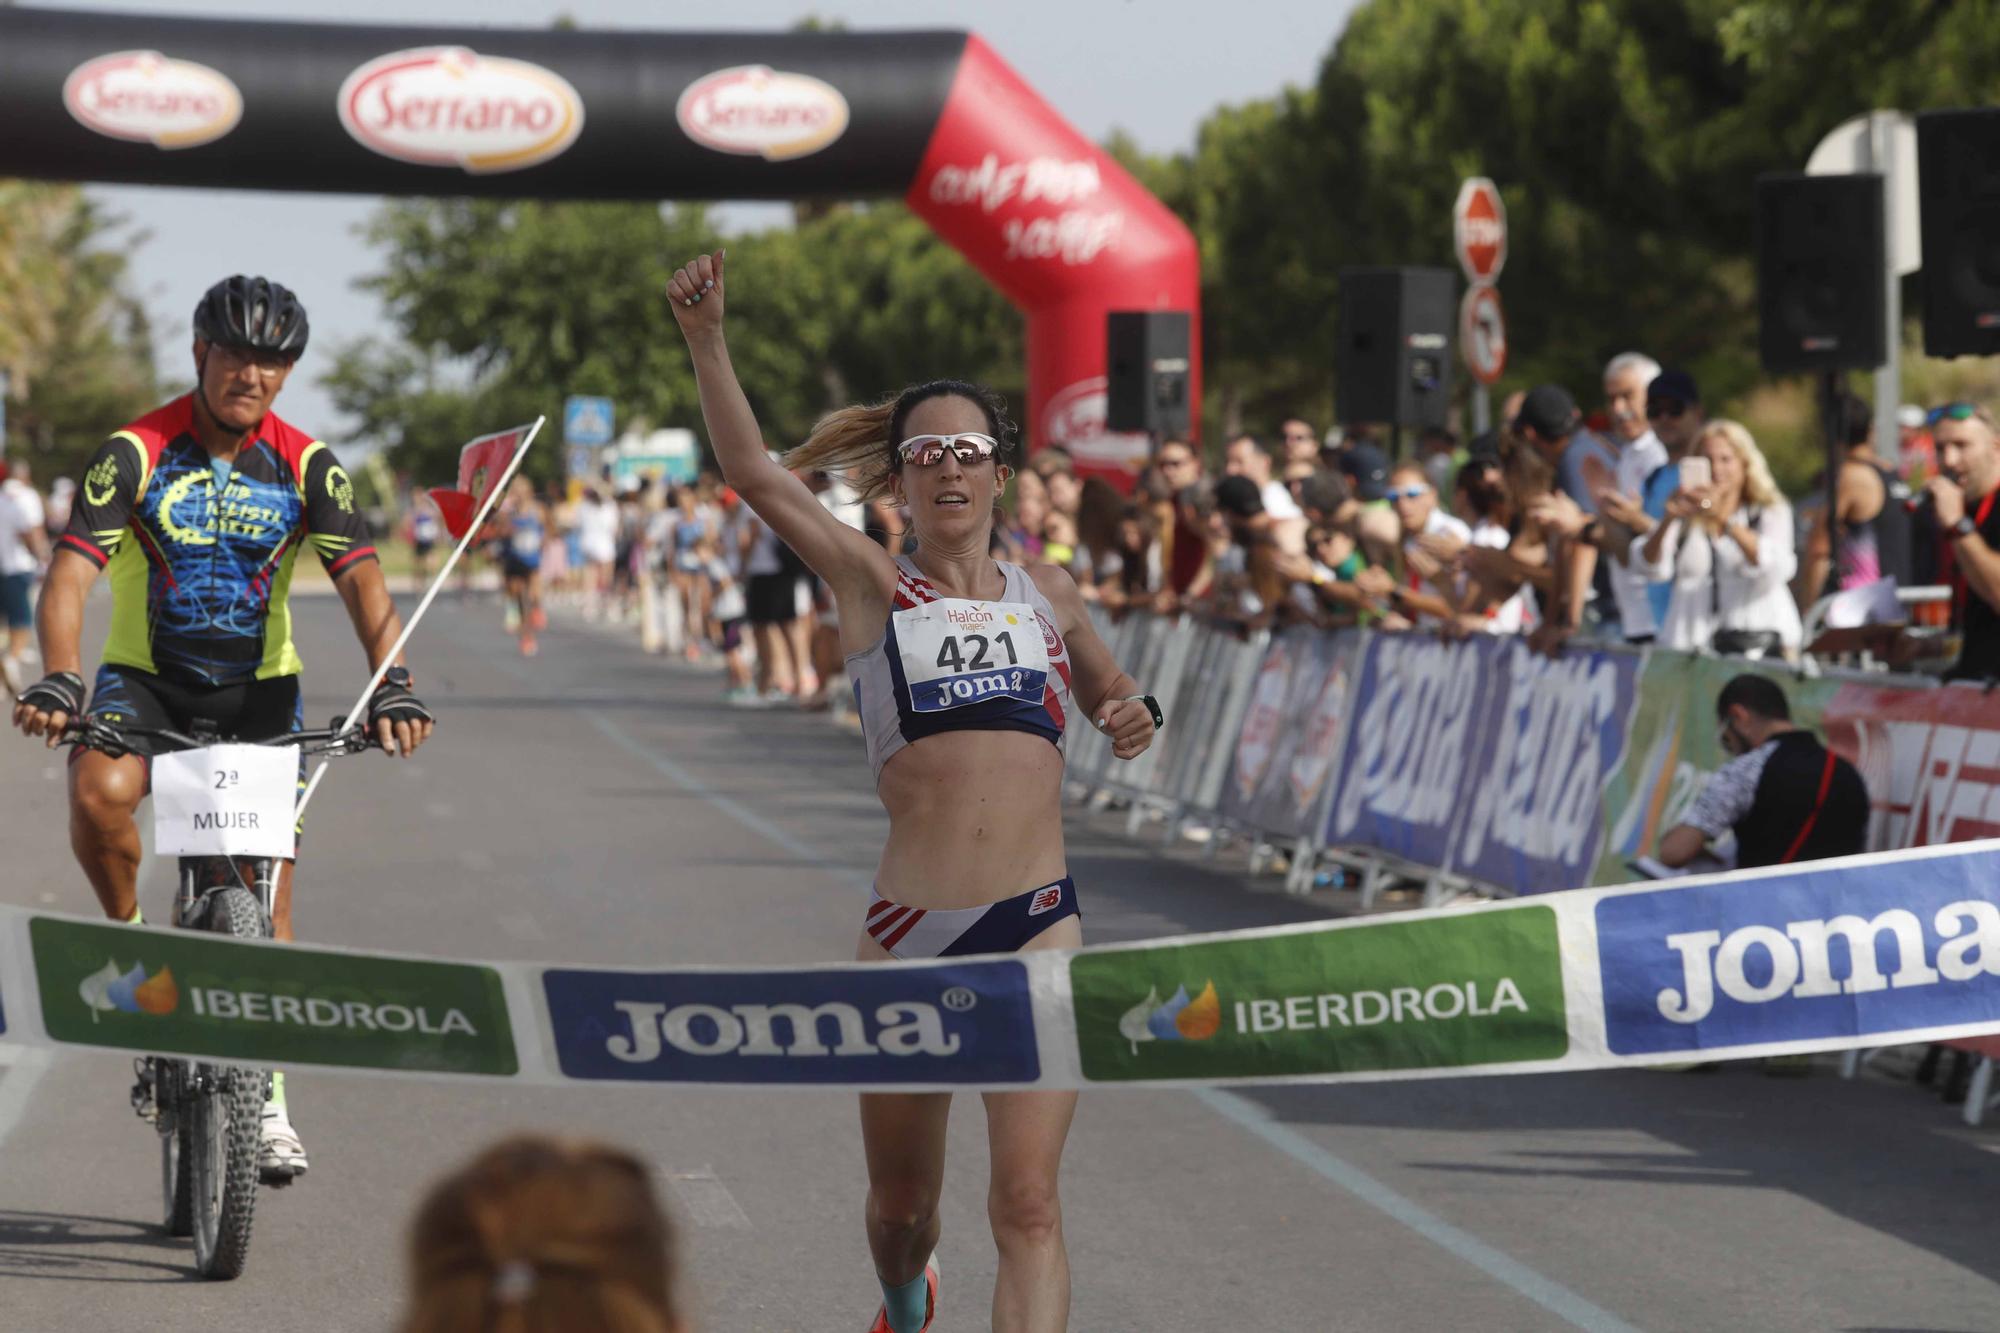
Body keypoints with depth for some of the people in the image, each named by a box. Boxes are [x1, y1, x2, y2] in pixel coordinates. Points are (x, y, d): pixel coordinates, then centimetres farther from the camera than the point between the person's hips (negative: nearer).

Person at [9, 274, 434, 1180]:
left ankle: (267, 1098, 10)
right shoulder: (136, 453, -13)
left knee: (266, 900, -3)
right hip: (143, 679, -2)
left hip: (258, 688, 2)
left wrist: (391, 684, -32)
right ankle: (129, 936, -5)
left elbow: (362, 580, -14)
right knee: (98, 792, -34)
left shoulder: (306, 467, -7)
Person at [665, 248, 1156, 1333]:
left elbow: (1109, 698, 30)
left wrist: (1132, 722, 6)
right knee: (899, 1203, 15)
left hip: (1038, 929, 1)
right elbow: (755, 475, -7)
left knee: (1027, 1204, -13)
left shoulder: (1046, 593, 13)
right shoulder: (873, 587, 5)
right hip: (907, 933, -1)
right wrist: (707, 340, -17)